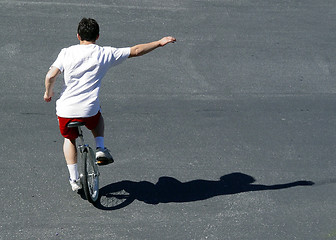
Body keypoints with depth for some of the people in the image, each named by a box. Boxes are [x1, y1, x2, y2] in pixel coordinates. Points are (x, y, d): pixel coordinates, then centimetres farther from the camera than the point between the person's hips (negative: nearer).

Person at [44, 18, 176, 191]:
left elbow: (50, 76, -8)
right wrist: (159, 43, 16)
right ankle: (101, 149, 18)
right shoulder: (105, 54, 0)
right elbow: (135, 51, 6)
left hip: (65, 111, 1)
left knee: (69, 139, 29)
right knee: (98, 117, 36)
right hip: (89, 111, 0)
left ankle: (74, 179, 24)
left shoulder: (67, 52, 0)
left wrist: (48, 93, 12)